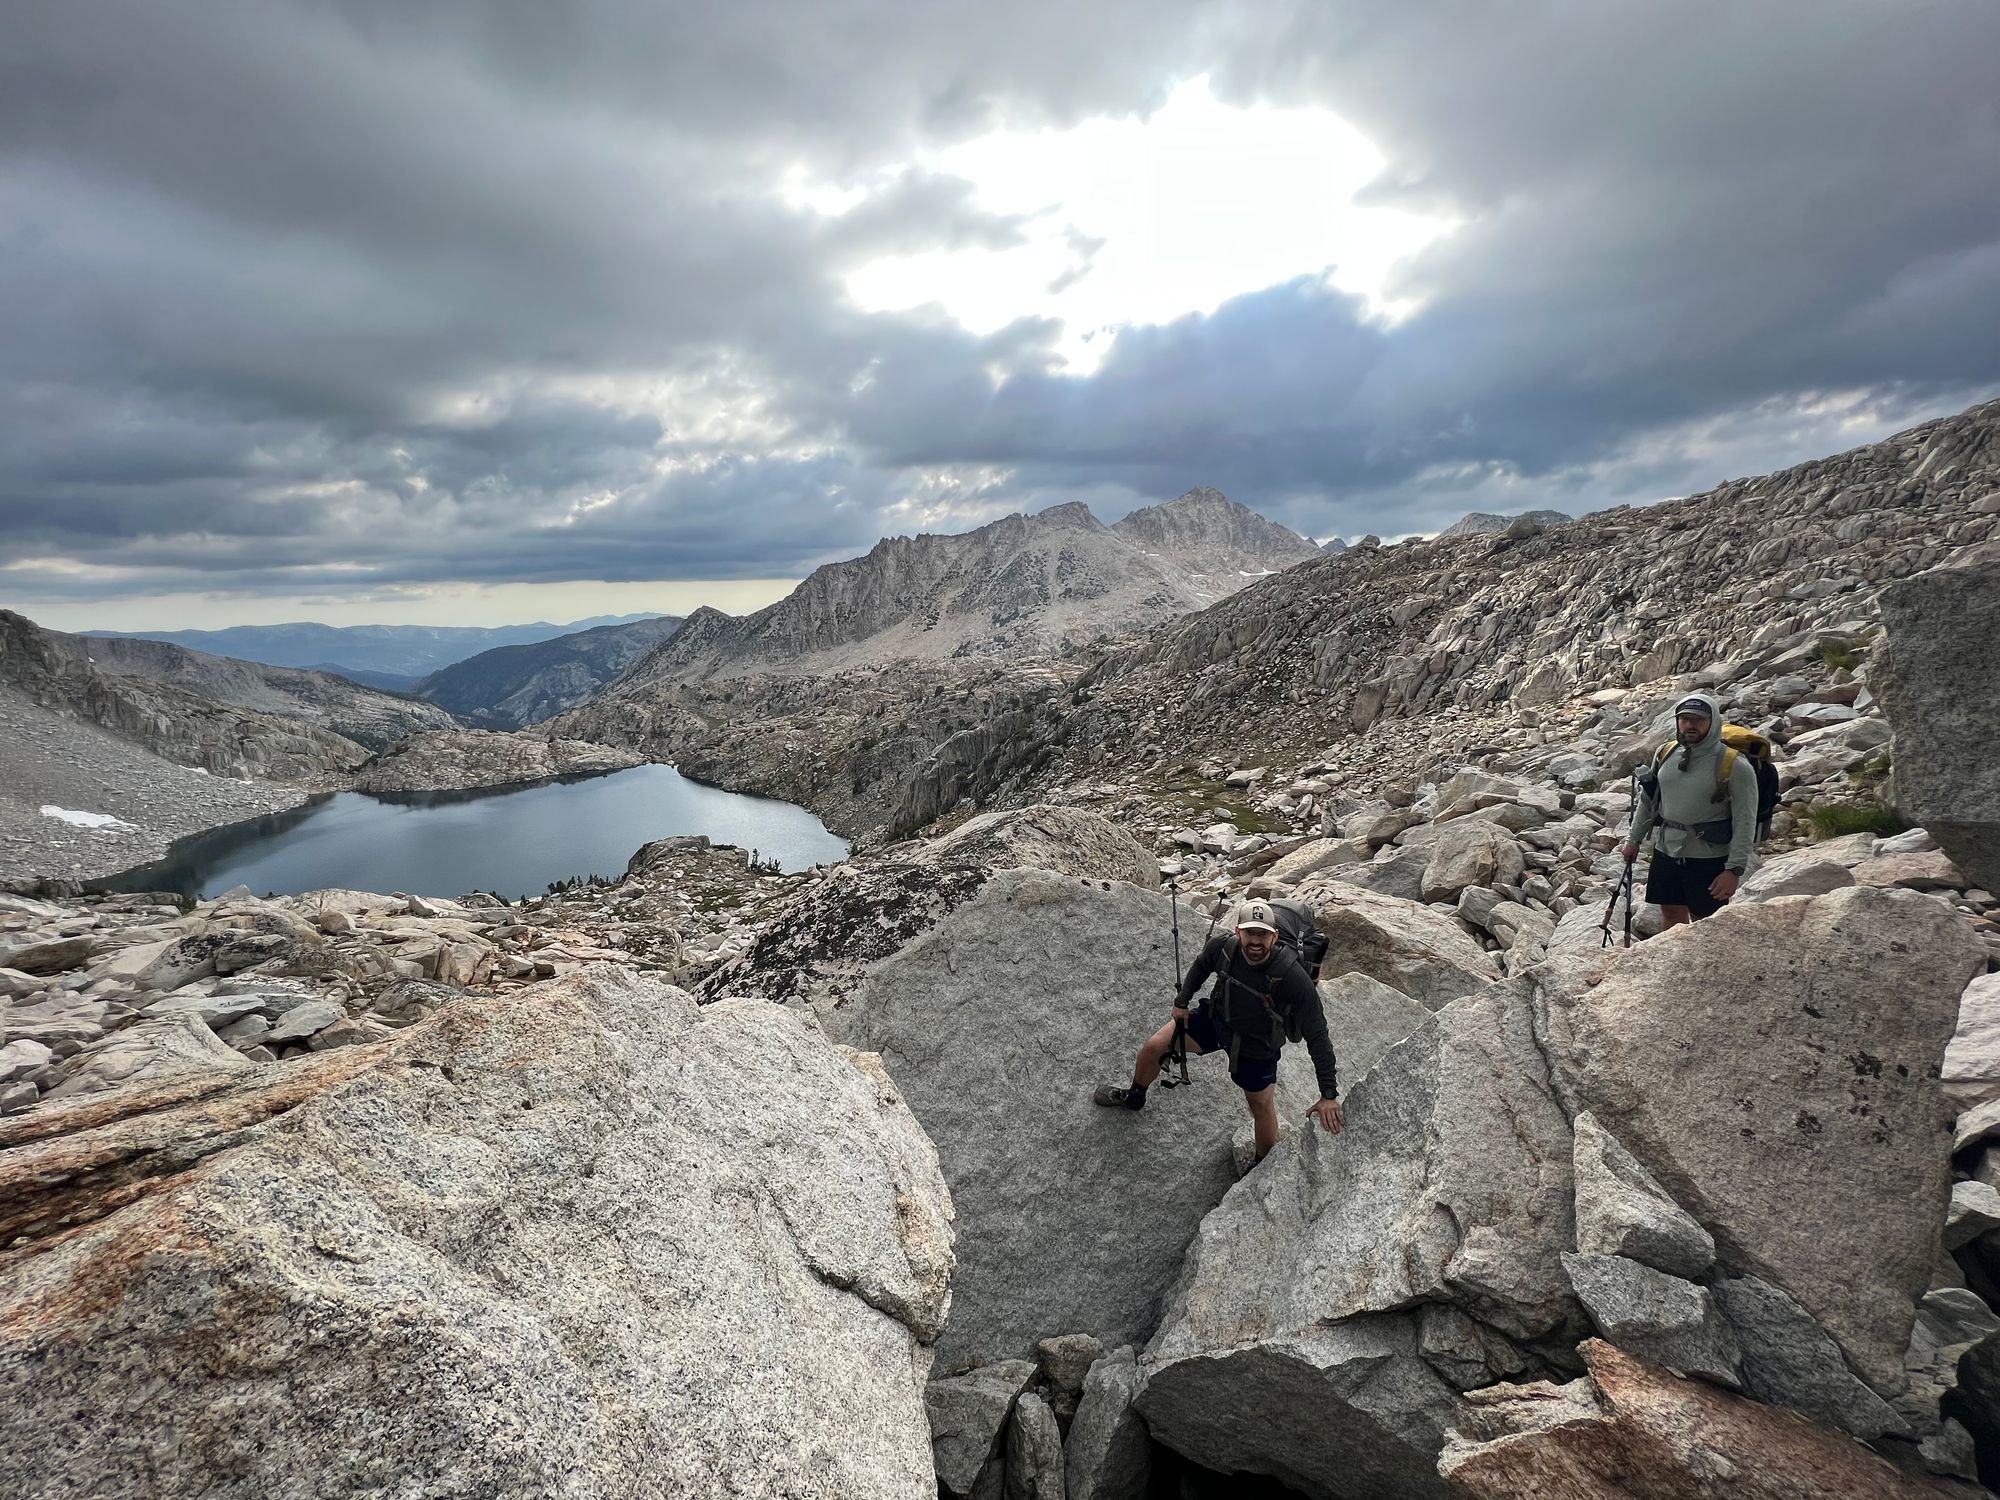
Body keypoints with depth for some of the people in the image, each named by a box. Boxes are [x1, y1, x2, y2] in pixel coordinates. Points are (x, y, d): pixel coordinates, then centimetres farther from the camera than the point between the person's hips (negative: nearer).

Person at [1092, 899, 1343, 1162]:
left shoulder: (1293, 978, -36)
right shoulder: (1222, 946, -27)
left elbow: (1317, 1036, -27)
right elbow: (1201, 966, 1)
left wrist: (1329, 1094, -26)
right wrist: (1181, 1001, 4)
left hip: (1256, 1045, -3)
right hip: (1215, 1019, 3)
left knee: (1261, 1105, 12)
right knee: (1154, 1046, 1)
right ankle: (1134, 1096, 32)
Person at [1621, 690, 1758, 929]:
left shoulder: (1735, 766, -13)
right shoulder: (1666, 755, 3)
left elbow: (1745, 822, -14)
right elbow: (1647, 801, 15)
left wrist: (1734, 870, -18)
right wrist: (1634, 839, 16)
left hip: (1708, 859, -5)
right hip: (1665, 852, 5)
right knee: (1671, 914, 16)